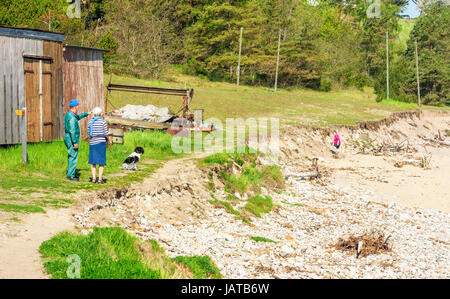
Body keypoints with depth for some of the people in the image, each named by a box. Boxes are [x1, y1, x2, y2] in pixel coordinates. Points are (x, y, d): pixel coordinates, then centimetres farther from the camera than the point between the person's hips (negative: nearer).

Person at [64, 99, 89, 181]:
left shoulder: (69, 115, 12)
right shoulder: (72, 117, -20)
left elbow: (78, 117, 34)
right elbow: (72, 131, -25)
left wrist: (86, 114, 45)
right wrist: (75, 142, -25)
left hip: (68, 138, 11)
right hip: (72, 140, -11)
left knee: (71, 157, 16)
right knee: (73, 157, -8)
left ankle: (72, 173, 22)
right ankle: (70, 175, -7)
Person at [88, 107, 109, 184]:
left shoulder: (90, 122, 3)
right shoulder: (103, 122, -8)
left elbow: (90, 133, 7)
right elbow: (106, 134, -7)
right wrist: (106, 138, 15)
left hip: (92, 143, 3)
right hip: (101, 143, -3)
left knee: (93, 161, 10)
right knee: (101, 162, 2)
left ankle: (94, 178, 3)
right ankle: (100, 179, -2)